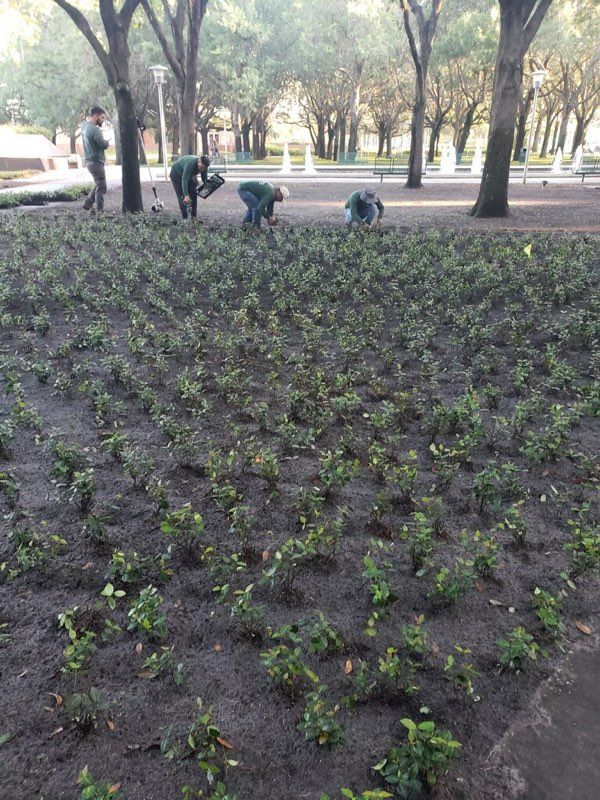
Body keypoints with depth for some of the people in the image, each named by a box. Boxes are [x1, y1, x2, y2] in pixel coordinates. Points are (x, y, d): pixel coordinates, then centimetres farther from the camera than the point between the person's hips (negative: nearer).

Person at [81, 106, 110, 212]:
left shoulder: (84, 125, 12)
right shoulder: (94, 129, -19)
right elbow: (104, 145, -19)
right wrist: (107, 142, 2)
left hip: (88, 160, 10)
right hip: (96, 161, -10)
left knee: (99, 185, 20)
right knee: (101, 187, -5)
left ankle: (88, 204, 19)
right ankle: (99, 210, -4)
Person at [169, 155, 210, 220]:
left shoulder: (204, 167, -21)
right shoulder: (190, 163, -41)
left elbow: (204, 179, -5)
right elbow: (184, 180, -43)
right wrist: (186, 196, -48)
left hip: (189, 175, 6)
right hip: (177, 174, -6)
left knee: (194, 195, -1)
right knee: (182, 196, -12)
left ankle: (194, 216, 4)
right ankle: (185, 218, -10)